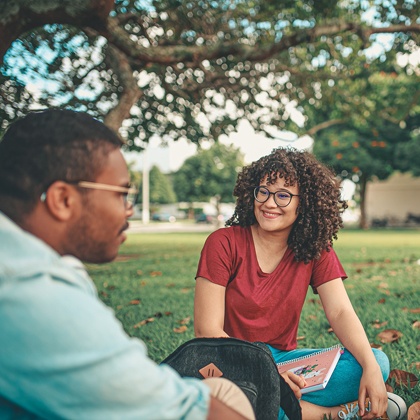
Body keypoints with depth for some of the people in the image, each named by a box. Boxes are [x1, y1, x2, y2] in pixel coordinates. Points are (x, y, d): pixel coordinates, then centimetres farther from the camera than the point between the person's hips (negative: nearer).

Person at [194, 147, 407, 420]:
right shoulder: (224, 243, -12)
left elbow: (340, 312, -8)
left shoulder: (317, 250, 1)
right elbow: (207, 330, -16)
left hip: (284, 358, 3)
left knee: (378, 362, -14)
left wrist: (371, 368, -26)